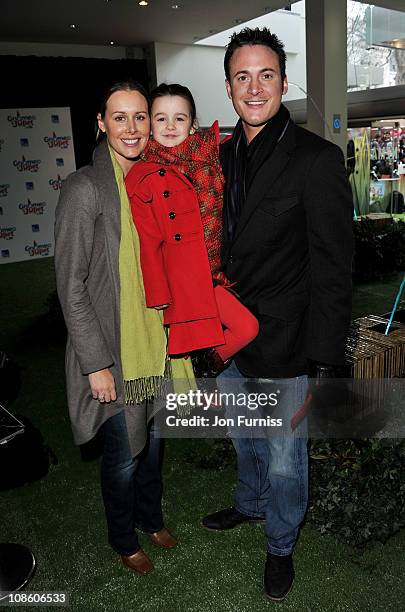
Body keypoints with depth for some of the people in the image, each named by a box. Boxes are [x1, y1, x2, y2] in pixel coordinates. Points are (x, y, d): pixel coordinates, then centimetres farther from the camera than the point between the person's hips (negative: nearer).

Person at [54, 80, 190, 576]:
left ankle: (151, 517, 47)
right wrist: (96, 363, -17)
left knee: (152, 438, 22)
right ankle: (123, 539, 37)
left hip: (154, 343, 6)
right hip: (112, 351, -6)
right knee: (124, 453, 10)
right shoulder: (84, 188, -16)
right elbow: (71, 285, -17)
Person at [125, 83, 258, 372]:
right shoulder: (142, 177, -7)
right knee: (247, 328, -10)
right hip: (188, 276, -6)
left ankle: (208, 360, 31)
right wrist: (161, 301, -10)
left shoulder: (207, 156, 6)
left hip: (218, 270, 6)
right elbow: (148, 246, -9)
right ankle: (208, 365, 14)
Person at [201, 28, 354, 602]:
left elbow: (333, 267, -15)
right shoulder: (220, 156, 5)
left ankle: (281, 545, 38)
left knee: (284, 458, 11)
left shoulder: (317, 158, -14)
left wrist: (323, 356, -16)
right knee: (244, 438, 26)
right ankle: (249, 504, 54)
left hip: (284, 344, -5)